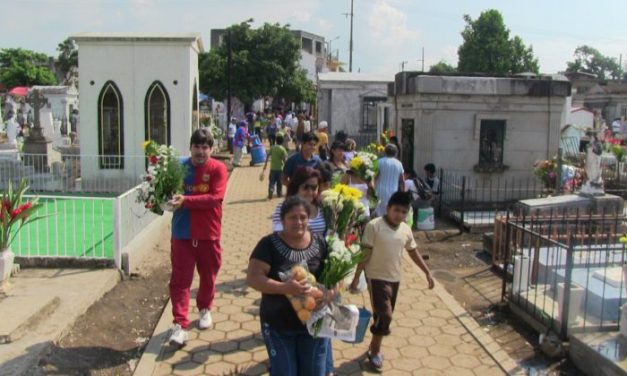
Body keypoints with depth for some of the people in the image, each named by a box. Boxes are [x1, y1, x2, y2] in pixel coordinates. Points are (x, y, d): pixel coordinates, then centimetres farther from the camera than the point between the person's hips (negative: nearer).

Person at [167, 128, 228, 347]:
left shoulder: (218, 168, -8)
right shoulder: (180, 167, 0)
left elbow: (215, 197, -19)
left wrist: (186, 200, -28)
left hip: (208, 233, -1)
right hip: (182, 233, 1)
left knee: (208, 276, 16)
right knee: (180, 279, -2)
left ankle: (205, 309, 39)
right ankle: (180, 324, 1)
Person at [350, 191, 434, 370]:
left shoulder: (406, 229, 2)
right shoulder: (374, 226, -15)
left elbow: (413, 252, 14)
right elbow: (365, 253, -13)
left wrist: (427, 272, 12)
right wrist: (356, 276, -14)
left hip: (395, 278, 6)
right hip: (376, 277, -6)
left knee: (384, 315, 15)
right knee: (384, 315, -11)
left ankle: (374, 346, 35)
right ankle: (375, 351, 9)